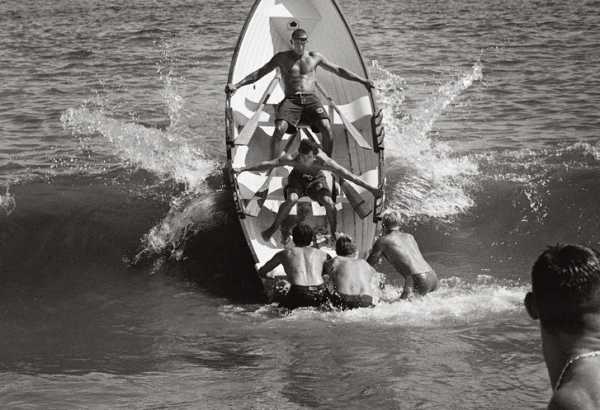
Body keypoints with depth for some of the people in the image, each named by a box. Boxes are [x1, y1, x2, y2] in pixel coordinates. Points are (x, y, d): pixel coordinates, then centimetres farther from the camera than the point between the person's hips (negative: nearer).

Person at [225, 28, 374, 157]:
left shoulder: (314, 57, 13)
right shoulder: (282, 58, 8)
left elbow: (338, 70, 19)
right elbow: (259, 73, 8)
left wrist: (362, 80, 16)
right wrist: (236, 85, -2)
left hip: (310, 99, 1)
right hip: (290, 101, -1)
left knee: (326, 127, -27)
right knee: (279, 129, -30)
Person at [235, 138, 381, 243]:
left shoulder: (323, 161, -38)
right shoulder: (292, 159, -37)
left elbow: (347, 175, -35)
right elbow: (268, 164, -28)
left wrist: (369, 188, -35)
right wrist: (243, 169, -27)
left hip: (316, 178, 0)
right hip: (298, 176, 0)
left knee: (329, 202, -24)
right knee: (291, 199, -29)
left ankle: (334, 233, 3)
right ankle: (274, 227, -5)